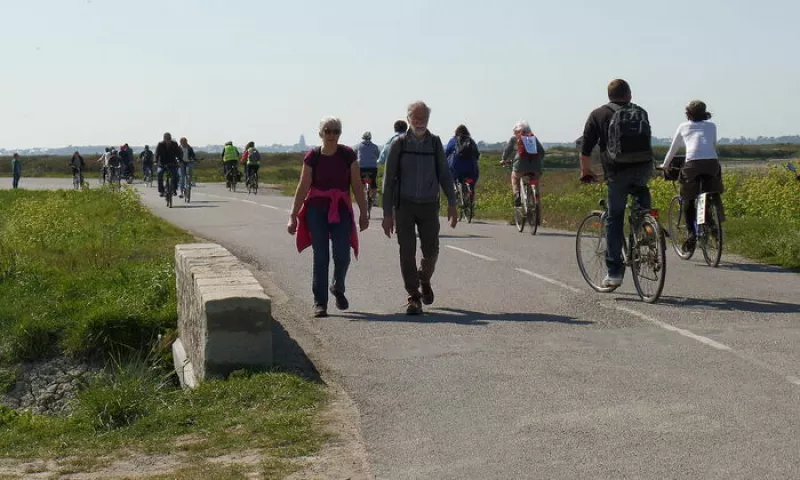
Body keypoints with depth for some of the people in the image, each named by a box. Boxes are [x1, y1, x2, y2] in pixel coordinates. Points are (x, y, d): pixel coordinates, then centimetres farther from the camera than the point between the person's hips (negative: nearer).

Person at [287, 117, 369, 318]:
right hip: (317, 209, -1)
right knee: (320, 256, -3)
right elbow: (303, 187, -1)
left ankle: (338, 288, 25)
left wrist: (363, 213, 1)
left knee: (342, 255, -5)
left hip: (341, 210, 1)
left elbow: (357, 186, 2)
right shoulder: (313, 157, -3)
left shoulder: (348, 155, -1)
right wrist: (293, 216, -3)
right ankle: (320, 302, 5)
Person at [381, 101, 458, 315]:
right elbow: (389, 179, -1)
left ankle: (424, 280, 35)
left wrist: (452, 204, 2)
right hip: (404, 205, -1)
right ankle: (414, 298, 4)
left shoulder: (435, 143, 4)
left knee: (431, 251, 4)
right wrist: (387, 213, -5)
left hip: (429, 205, 2)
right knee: (407, 252, -4)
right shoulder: (399, 143, -1)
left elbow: (444, 174, 9)